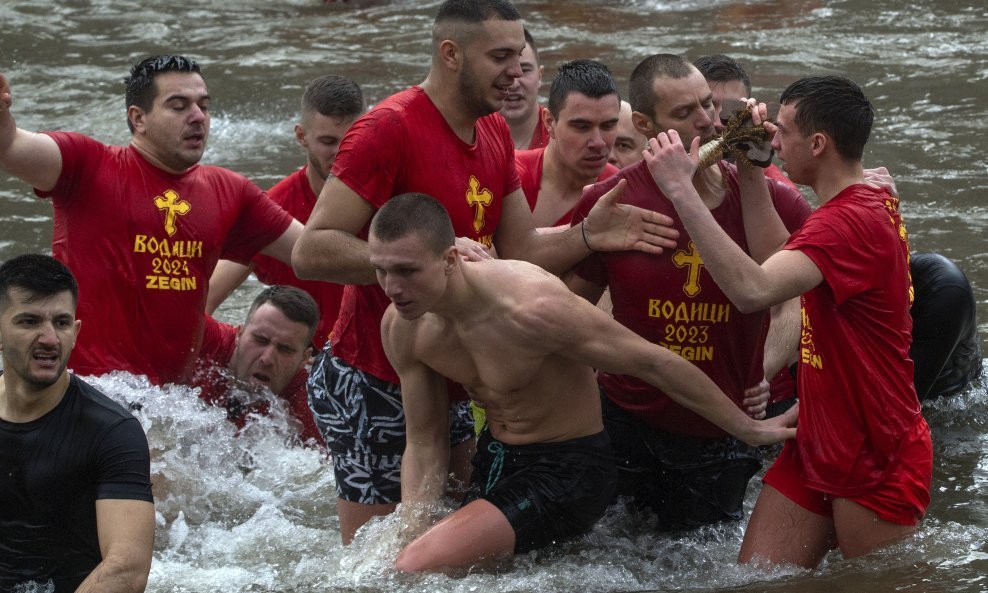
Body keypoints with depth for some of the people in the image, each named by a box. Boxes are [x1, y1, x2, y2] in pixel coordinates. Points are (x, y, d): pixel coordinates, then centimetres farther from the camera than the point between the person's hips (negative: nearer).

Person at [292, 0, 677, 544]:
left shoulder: (494, 133, 10)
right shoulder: (390, 128, -17)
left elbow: (519, 255, 11)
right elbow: (311, 252, -22)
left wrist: (587, 237, -7)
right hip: (373, 390, -8)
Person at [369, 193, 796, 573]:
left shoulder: (531, 309, -32)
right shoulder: (401, 328, -11)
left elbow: (653, 362, -21)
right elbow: (424, 445, 3)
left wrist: (748, 429, -12)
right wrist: (410, 537, -6)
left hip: (566, 469, -7)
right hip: (493, 460, 7)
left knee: (421, 569, -23)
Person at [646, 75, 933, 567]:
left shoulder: (854, 221, -24)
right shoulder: (871, 201, 9)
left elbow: (752, 290, -38)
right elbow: (781, 256, 23)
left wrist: (681, 190, -35)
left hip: (878, 467, -10)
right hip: (815, 453, 10)